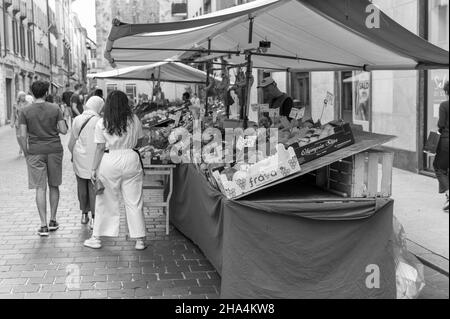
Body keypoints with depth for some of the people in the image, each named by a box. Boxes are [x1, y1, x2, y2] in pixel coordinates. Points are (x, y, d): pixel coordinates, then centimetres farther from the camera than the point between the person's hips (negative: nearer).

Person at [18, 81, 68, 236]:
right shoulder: (55, 109, -2)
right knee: (54, 186, 14)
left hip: (35, 152, -1)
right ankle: (53, 220, 20)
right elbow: (64, 130, -5)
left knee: (40, 188, 0)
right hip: (54, 150, 1)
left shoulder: (25, 112, -4)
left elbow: (23, 136, -7)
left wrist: (26, 153, 4)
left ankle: (43, 225, -3)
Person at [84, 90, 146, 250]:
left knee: (106, 201, 10)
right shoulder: (134, 120, 0)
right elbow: (139, 143, 9)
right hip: (131, 159, 1)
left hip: (110, 162, -1)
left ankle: (96, 238, 19)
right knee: (134, 202, 7)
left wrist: (94, 169, 2)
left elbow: (100, 148, -4)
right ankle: (139, 240, 11)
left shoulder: (102, 123, -4)